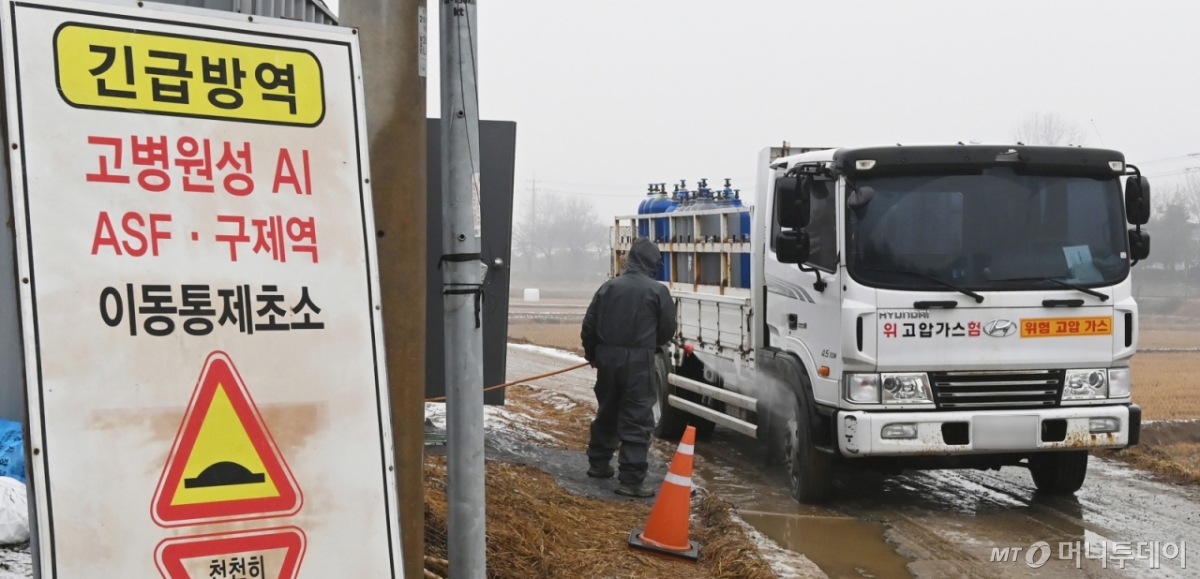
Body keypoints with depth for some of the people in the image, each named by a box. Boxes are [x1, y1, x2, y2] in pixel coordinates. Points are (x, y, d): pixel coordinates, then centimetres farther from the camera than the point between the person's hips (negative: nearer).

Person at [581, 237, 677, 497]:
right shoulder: (657, 291, -7)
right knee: (637, 420, -3)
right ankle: (631, 479, -7)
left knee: (607, 412, 22)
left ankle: (598, 463, 34)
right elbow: (667, 330, 1)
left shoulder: (609, 287, 5)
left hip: (608, 358, 5)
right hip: (638, 361, -5)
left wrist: (593, 354, 24)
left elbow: (589, 326, 8)